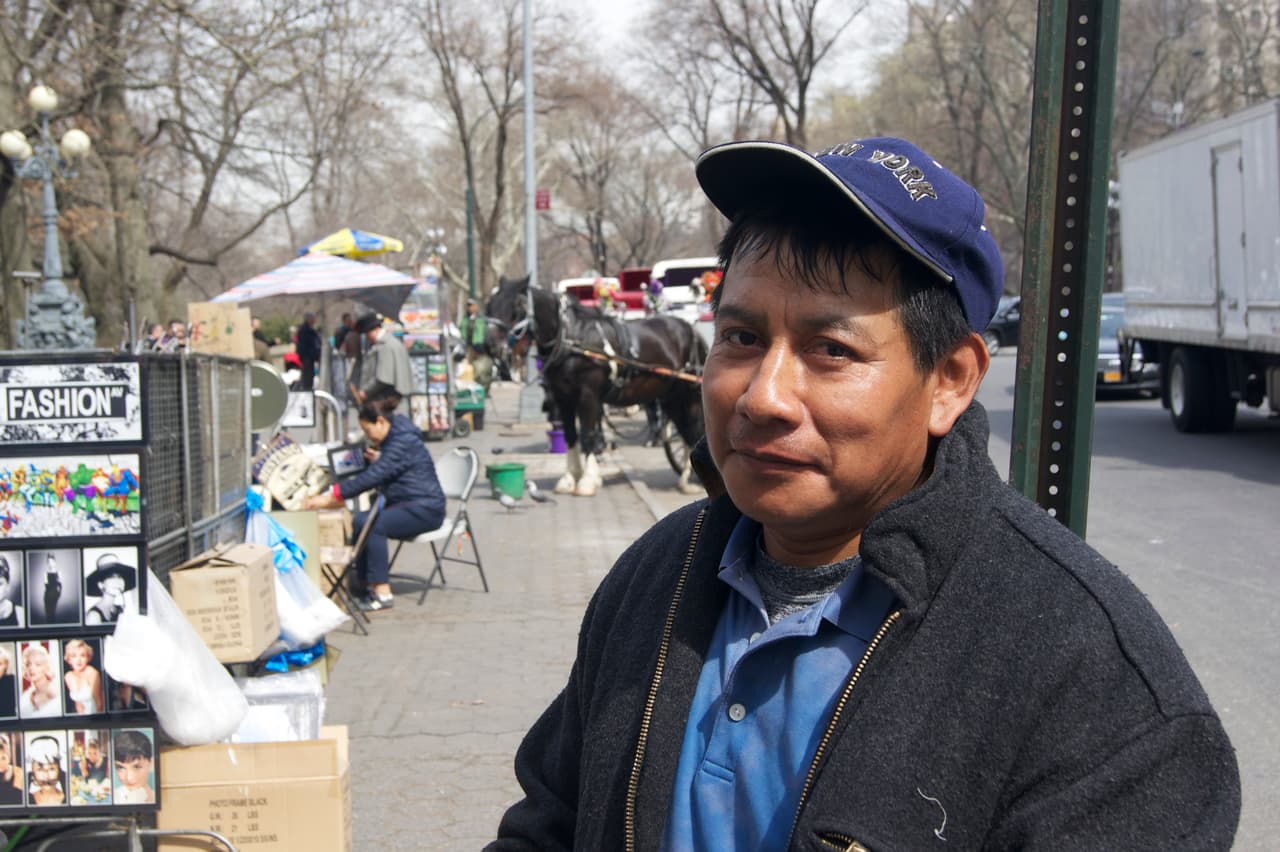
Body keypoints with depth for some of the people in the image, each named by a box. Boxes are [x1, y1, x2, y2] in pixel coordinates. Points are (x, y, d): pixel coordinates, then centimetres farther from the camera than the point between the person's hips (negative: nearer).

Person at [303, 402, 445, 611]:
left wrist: (331, 497, -28)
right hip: (407, 506, 10)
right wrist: (379, 460, 8)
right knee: (358, 520, -6)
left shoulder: (403, 443, -18)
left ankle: (382, 593, -24)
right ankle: (366, 584, -5)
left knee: (373, 525, -27)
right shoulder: (393, 440, 15)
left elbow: (372, 477, -27)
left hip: (425, 509, -10)